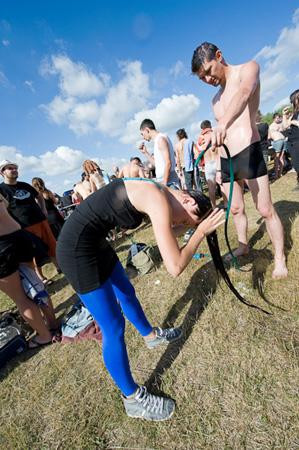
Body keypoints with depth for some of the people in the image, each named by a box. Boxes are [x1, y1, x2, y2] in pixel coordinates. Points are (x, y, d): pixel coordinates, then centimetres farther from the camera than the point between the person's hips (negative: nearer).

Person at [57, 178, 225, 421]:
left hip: (94, 241, 10)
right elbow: (175, 267, -26)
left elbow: (169, 228, 20)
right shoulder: (160, 203, -23)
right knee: (114, 329, 1)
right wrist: (201, 231, -13)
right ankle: (134, 399, 27)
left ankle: (151, 335, 52)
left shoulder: (157, 192, 6)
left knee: (127, 292, 25)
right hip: (78, 249, -10)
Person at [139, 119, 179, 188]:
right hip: (162, 181, 9)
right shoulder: (157, 140, 19)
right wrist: (145, 152, 20)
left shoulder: (161, 139, -9)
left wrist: (164, 183, -20)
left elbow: (168, 163, -18)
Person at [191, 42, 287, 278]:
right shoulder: (216, 99, 23)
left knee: (266, 210, -3)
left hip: (248, 153, -6)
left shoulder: (248, 68, 3)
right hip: (225, 160, 7)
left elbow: (244, 93, -22)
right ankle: (243, 246, 32)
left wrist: (224, 122, -42)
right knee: (236, 209, 13)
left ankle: (280, 258, 13)